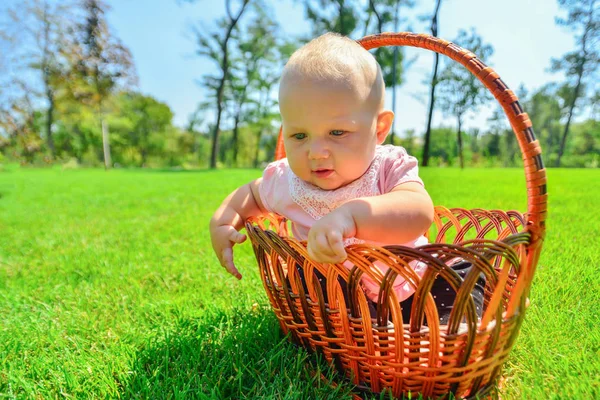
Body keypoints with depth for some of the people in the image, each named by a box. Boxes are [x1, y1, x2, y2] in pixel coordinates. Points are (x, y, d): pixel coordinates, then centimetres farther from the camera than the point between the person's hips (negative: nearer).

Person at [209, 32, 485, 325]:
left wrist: (350, 215, -61)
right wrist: (223, 220, -11)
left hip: (408, 291, 0)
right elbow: (251, 193, 10)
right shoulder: (287, 181, -13)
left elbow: (420, 213, -43)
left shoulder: (390, 168, -22)